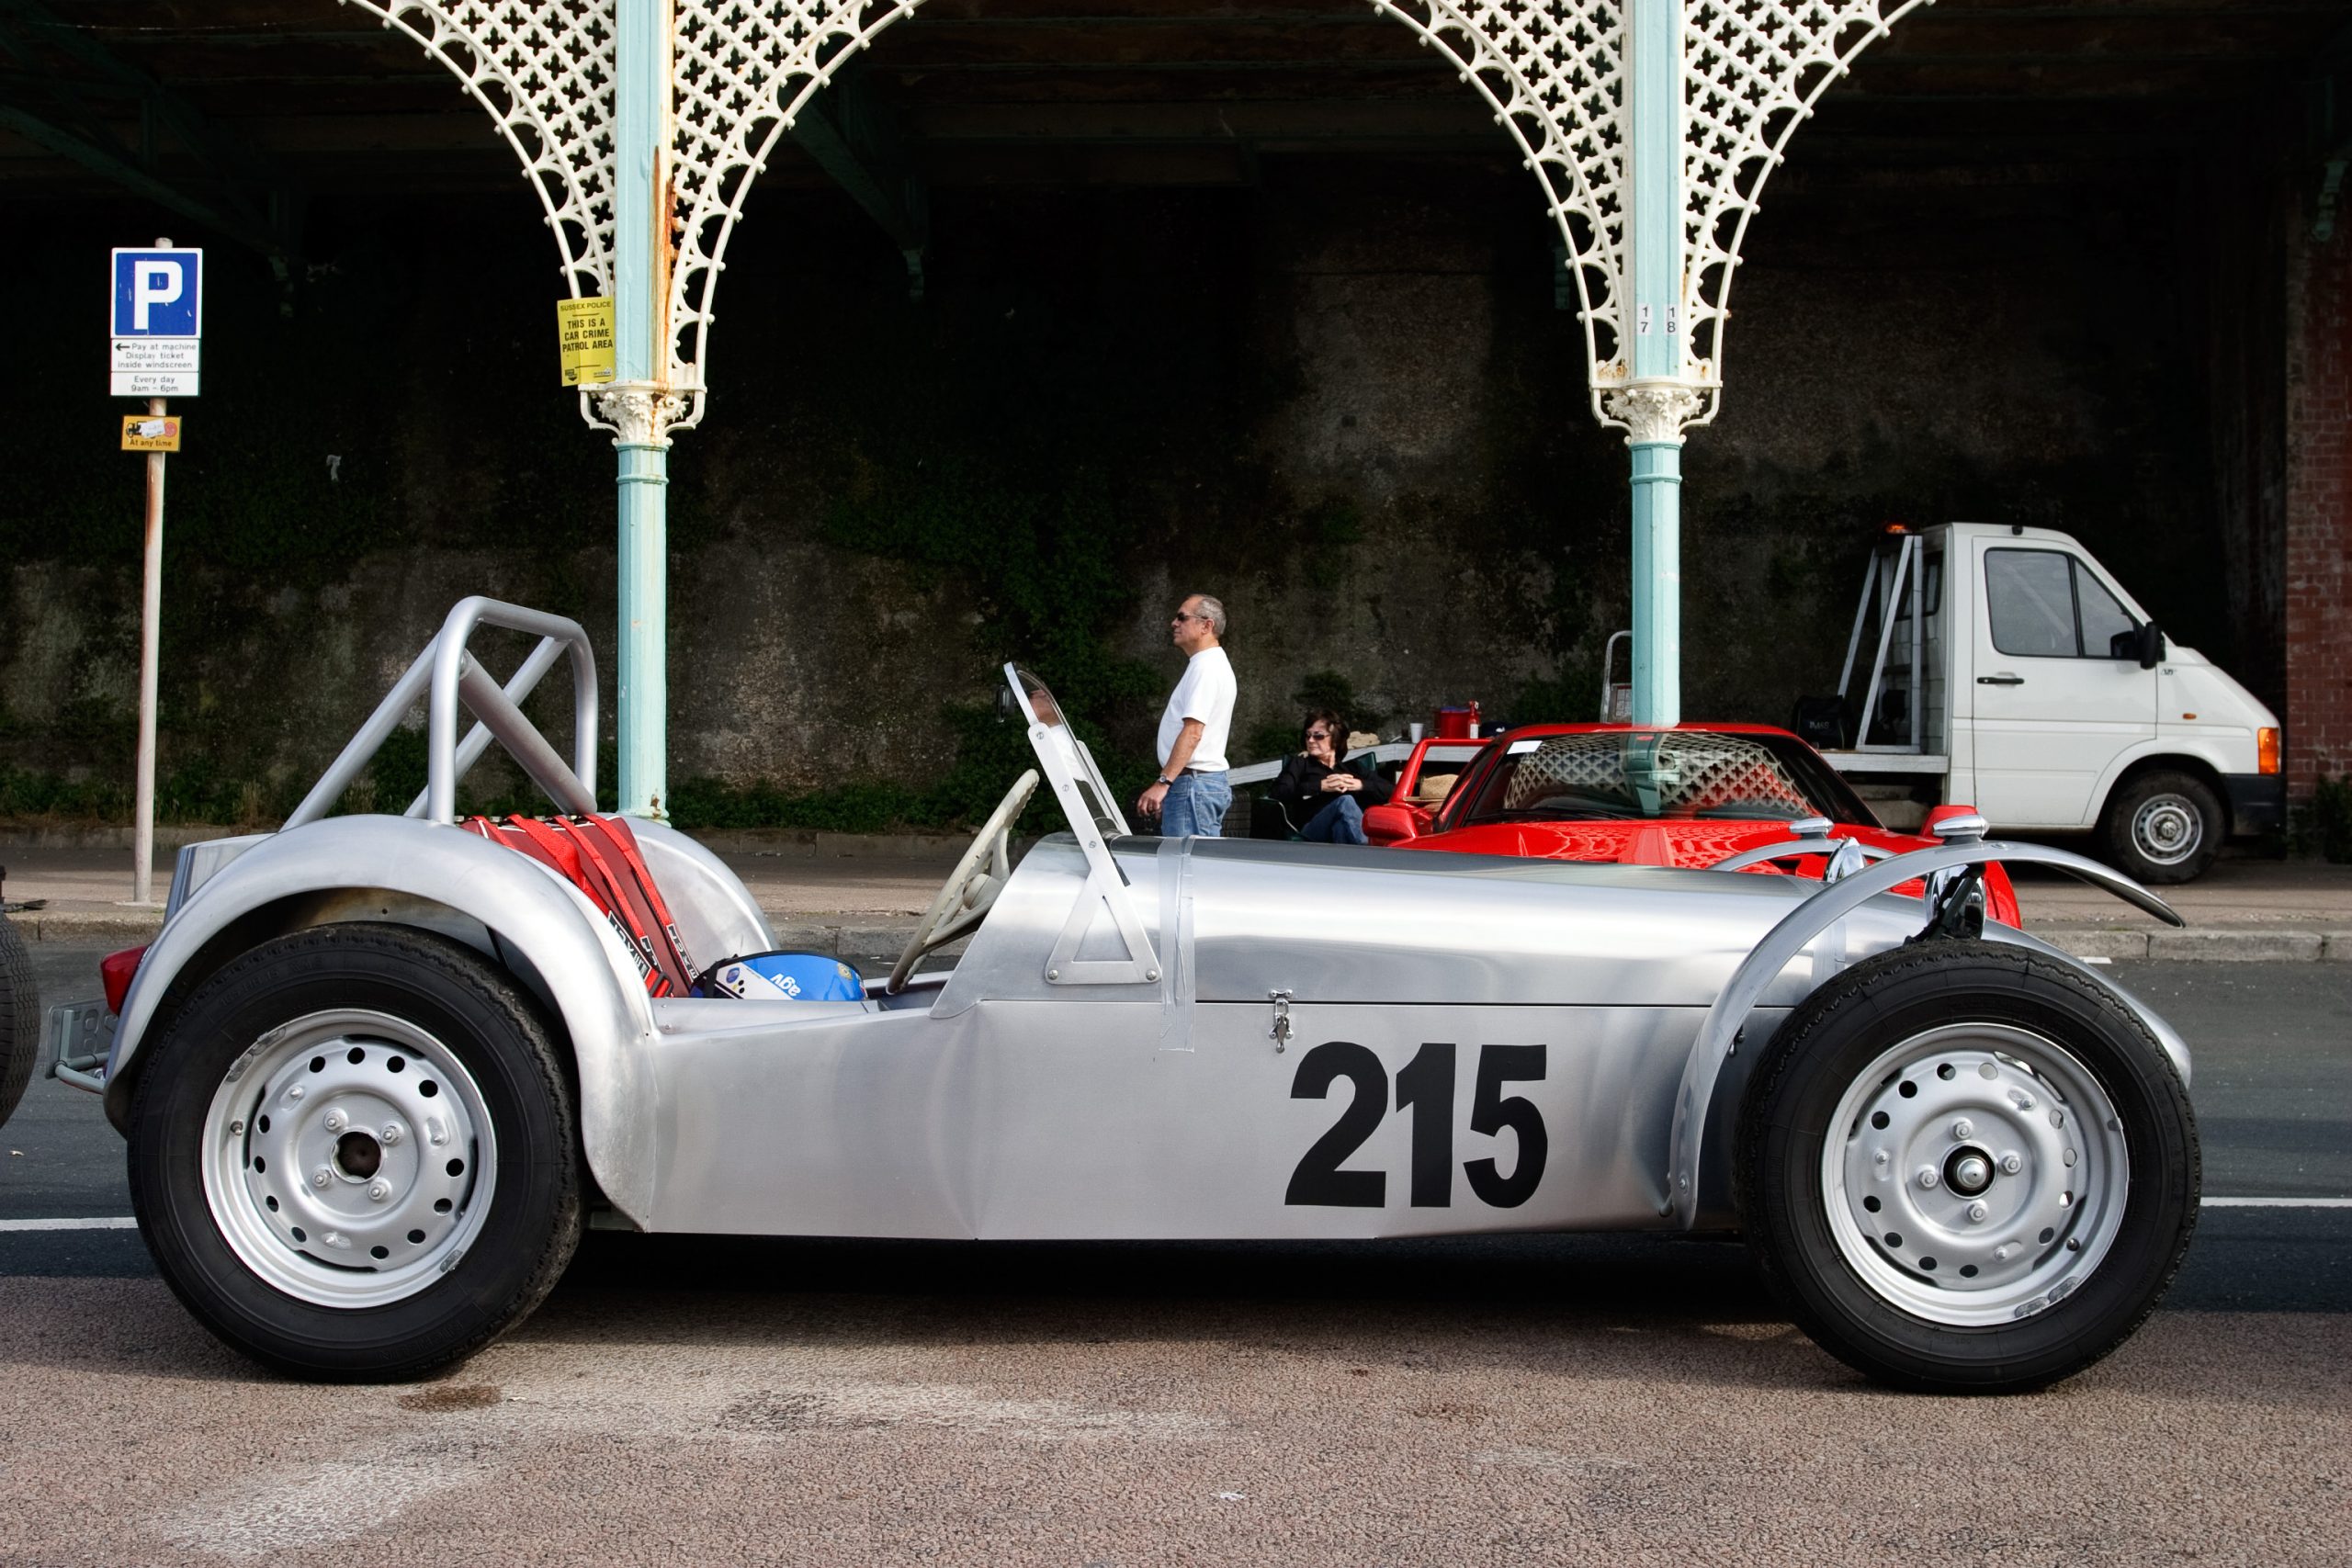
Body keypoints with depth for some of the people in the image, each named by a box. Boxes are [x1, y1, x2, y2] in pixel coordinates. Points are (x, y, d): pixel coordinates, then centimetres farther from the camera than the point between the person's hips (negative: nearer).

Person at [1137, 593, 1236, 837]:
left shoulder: (1206, 668, -13)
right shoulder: (1212, 665, 20)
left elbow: (1193, 732, -22)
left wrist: (1162, 783, -24)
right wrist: (1167, 784, 22)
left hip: (1193, 782, -10)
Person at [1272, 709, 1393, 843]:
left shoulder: (1353, 768, 30)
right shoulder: (1300, 764, 25)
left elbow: (1390, 790, 20)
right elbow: (1279, 792, 5)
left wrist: (1360, 785, 3)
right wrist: (1321, 786, -3)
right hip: (1313, 829, -2)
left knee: (1341, 826, -36)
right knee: (1345, 802, -33)